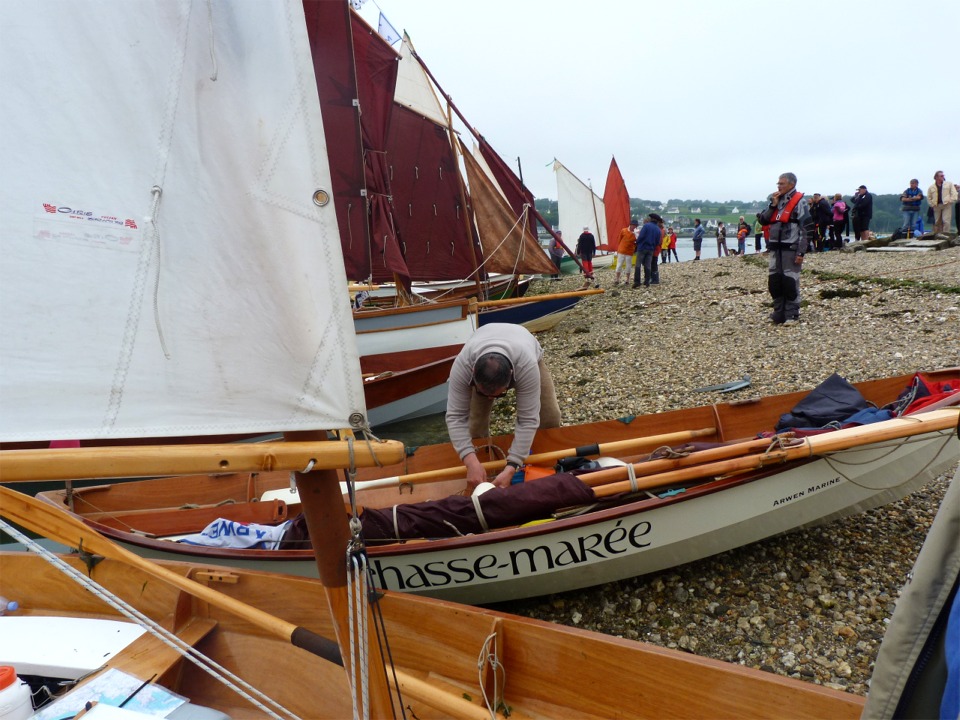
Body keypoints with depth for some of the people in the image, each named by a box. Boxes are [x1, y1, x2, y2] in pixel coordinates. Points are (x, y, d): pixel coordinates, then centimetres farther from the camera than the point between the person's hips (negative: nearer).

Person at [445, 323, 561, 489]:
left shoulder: (527, 365, -46)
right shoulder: (463, 364, -42)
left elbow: (528, 419, -42)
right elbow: (455, 416, -38)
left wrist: (511, 467, -47)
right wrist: (471, 462, -49)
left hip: (530, 356, -1)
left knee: (550, 416, -11)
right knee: (475, 418, -11)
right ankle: (483, 459, 11)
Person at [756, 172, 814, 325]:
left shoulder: (799, 202, -5)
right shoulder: (776, 200, 15)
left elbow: (808, 229, -9)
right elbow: (763, 220, 10)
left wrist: (801, 252, -15)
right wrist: (772, 206, -3)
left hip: (790, 249, -6)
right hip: (775, 248, 6)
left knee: (790, 282, -4)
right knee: (774, 281, 6)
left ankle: (791, 315, 5)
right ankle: (779, 312, 16)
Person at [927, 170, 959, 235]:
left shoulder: (949, 184, 9)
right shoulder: (931, 187, 12)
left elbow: (954, 194, 3)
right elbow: (929, 198, 18)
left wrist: (950, 201, -8)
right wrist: (932, 204, 5)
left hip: (946, 205, -2)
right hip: (936, 206, 2)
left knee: (946, 221, -13)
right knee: (937, 222, 6)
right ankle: (937, 235, 12)